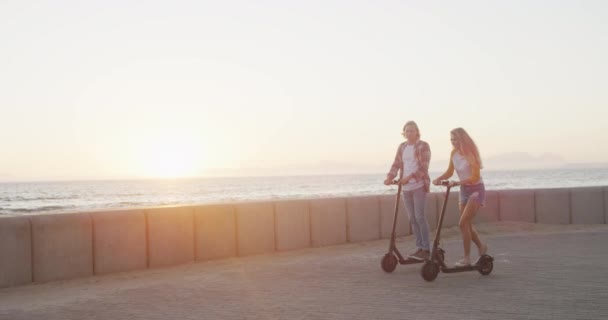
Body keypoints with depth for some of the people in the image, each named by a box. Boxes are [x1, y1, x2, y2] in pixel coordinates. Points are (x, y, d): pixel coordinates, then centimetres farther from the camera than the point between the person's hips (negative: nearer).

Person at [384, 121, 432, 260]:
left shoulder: (423, 146, -5)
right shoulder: (402, 147, 12)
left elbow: (423, 167, -14)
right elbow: (396, 165, 7)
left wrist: (409, 177, -27)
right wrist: (389, 177, -11)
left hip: (419, 185, -6)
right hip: (406, 187, 6)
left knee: (419, 216, -11)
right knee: (412, 218, 7)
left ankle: (426, 249, -6)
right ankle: (419, 247, 15)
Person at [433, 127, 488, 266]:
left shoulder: (471, 155, -20)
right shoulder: (454, 153, -1)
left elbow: (475, 177, -23)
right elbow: (449, 172, 6)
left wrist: (456, 183, -32)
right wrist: (439, 178, -13)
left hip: (476, 190, -7)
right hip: (464, 190, 7)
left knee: (463, 223, -15)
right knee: (467, 225, 10)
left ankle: (466, 258, -6)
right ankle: (481, 246, 34)